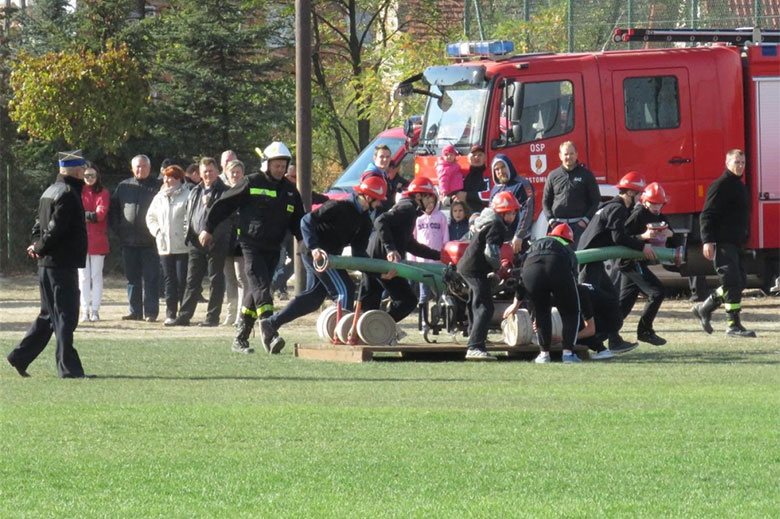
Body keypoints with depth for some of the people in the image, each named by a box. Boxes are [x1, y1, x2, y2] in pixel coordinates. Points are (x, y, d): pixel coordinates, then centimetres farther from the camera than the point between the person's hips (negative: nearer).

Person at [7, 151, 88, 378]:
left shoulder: (51, 191, 16)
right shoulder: (68, 194, -15)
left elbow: (40, 224, 19)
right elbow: (56, 228, -21)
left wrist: (38, 246, 7)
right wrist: (40, 248, -9)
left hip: (47, 264, 9)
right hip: (62, 264, -9)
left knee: (49, 315, 16)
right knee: (65, 316, -5)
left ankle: (20, 357, 18)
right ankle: (68, 367, -3)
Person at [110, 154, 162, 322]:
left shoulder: (158, 187, 2)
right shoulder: (124, 187, 12)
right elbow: (113, 209, 17)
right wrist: (117, 229, 6)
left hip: (150, 241, -4)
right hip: (129, 240, 4)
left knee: (150, 278, -3)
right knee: (132, 278, 7)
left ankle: (150, 312, -2)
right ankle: (135, 311, 13)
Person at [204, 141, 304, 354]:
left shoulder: (290, 190, 12)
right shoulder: (251, 183, -5)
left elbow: (297, 222, 22)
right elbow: (224, 204, 0)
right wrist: (208, 229, 0)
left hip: (273, 248, 6)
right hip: (251, 245, -6)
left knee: (254, 291, 10)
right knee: (261, 288, -17)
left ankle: (241, 336, 17)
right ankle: (269, 335, -28)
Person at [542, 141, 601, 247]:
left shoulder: (586, 175, 5)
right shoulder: (553, 176, 11)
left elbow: (596, 200, 5)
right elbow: (546, 201, 15)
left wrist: (586, 220, -6)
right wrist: (551, 220, 1)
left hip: (579, 223, -2)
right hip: (559, 224, 2)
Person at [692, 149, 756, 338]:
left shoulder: (740, 186, 19)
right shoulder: (720, 186, -10)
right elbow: (707, 215, -15)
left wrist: (744, 237, 26)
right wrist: (707, 241, -23)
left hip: (735, 244, 10)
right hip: (723, 243, -10)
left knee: (738, 282, 11)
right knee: (732, 282, -12)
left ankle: (705, 309, 23)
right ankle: (734, 325, -9)